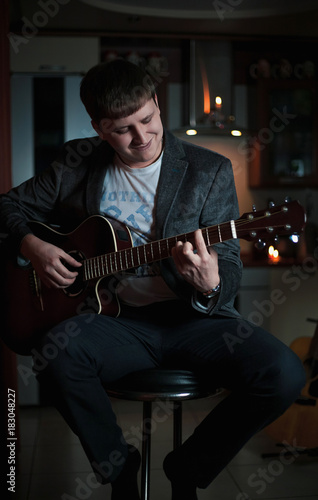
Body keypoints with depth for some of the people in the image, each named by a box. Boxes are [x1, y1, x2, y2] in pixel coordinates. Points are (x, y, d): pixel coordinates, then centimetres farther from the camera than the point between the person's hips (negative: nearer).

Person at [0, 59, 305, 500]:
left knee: (284, 374, -25)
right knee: (58, 349, -33)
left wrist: (209, 285, -27)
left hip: (192, 318, 0)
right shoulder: (79, 163, 6)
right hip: (117, 320, 1)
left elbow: (230, 269, -2)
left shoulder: (210, 171, 0)